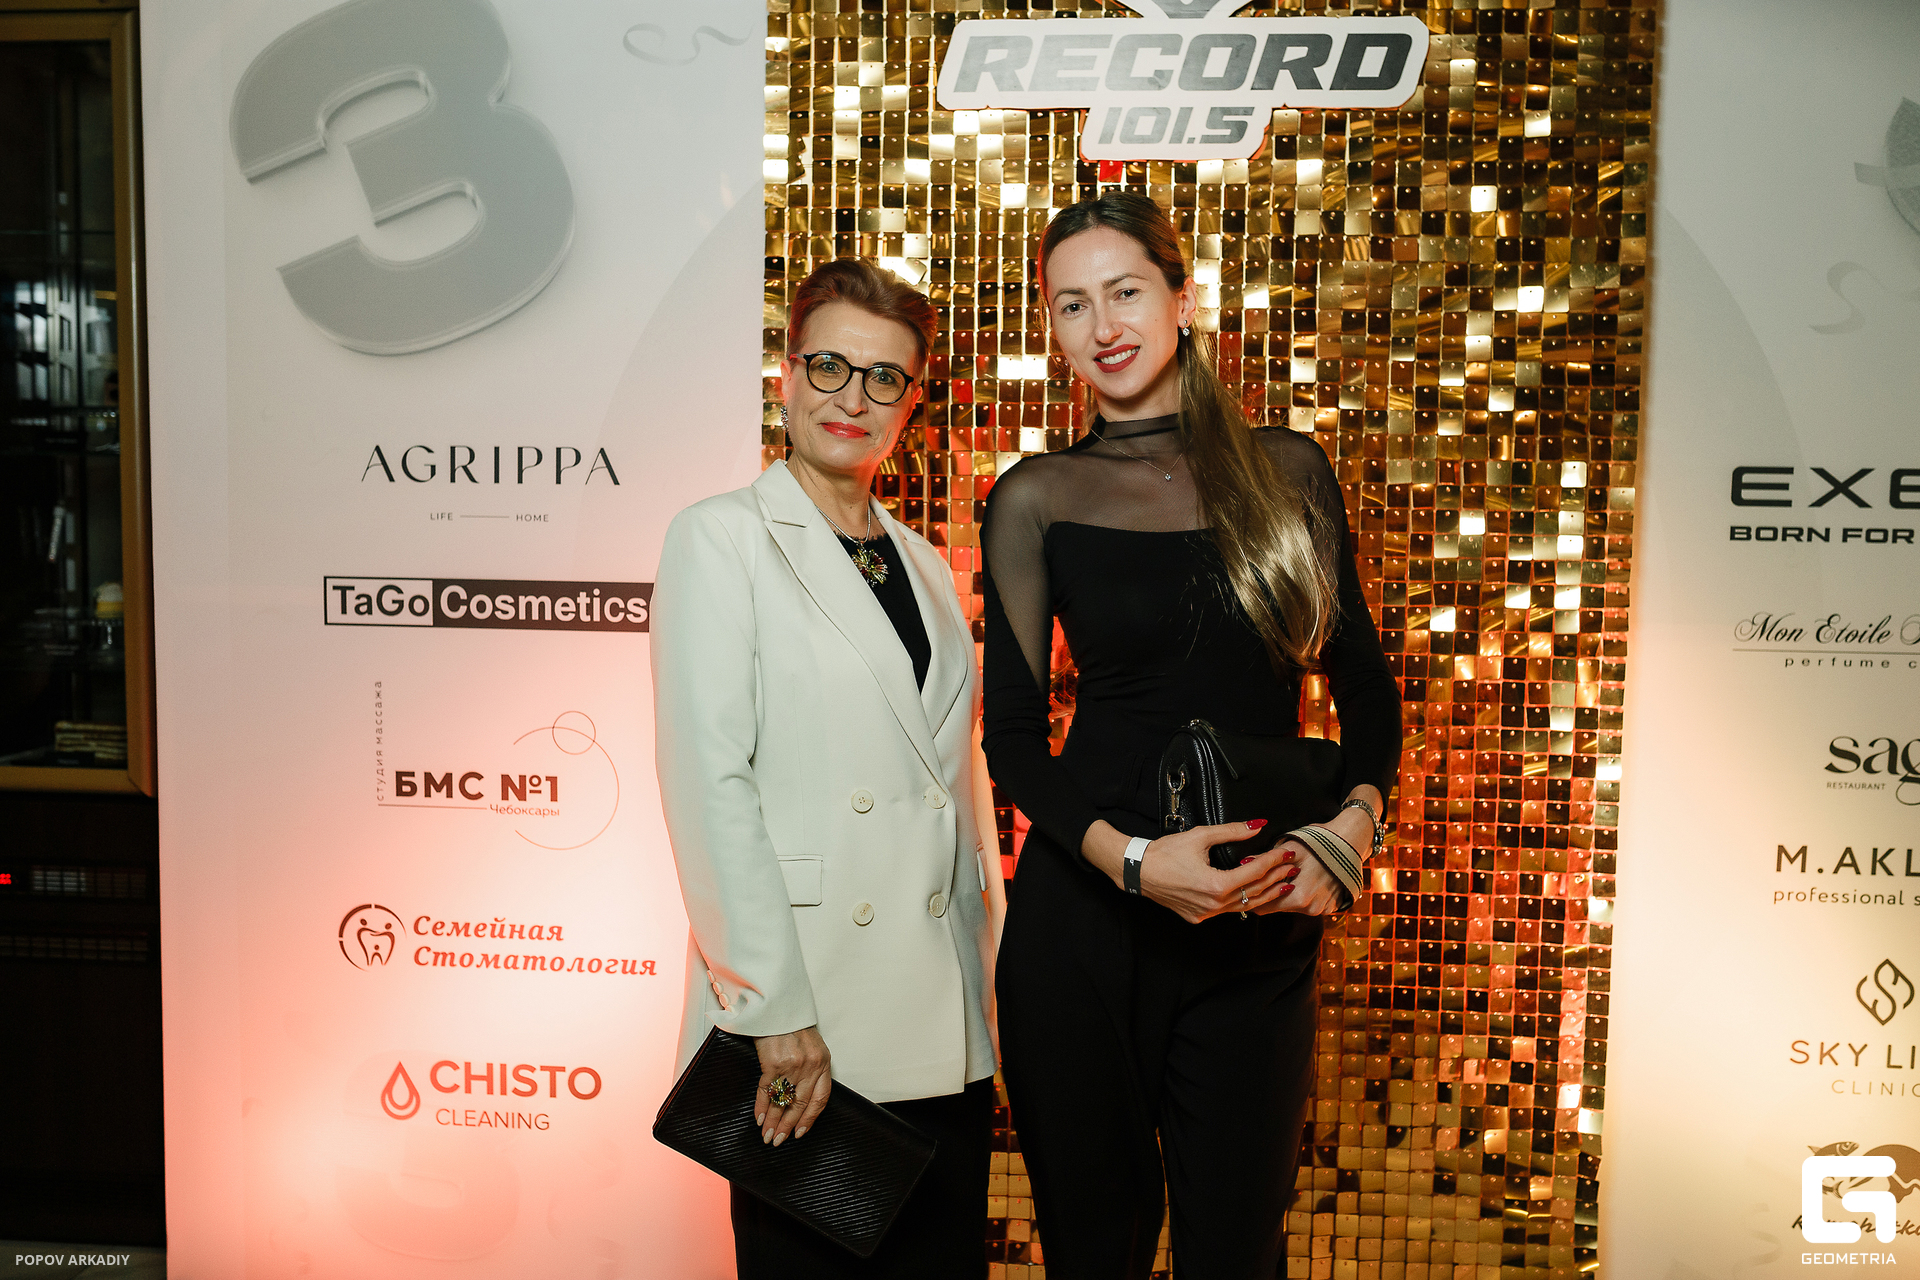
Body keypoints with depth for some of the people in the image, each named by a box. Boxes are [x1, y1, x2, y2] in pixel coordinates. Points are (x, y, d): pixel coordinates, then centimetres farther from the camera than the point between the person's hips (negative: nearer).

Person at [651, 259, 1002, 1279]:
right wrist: (775, 1008, -16)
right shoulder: (722, 539, -3)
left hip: (945, 1021, 6)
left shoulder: (924, 564, 16)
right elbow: (708, 781, -11)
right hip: (807, 1018, -5)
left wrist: (990, 958, 10)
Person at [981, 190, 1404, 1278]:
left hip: (1262, 922, 2)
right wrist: (1130, 856, -17)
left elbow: (1364, 682, 9)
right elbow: (1014, 734, -2)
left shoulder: (1289, 471, 6)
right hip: (1085, 915, -1)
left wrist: (1356, 820, -10)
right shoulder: (1038, 497, 0)